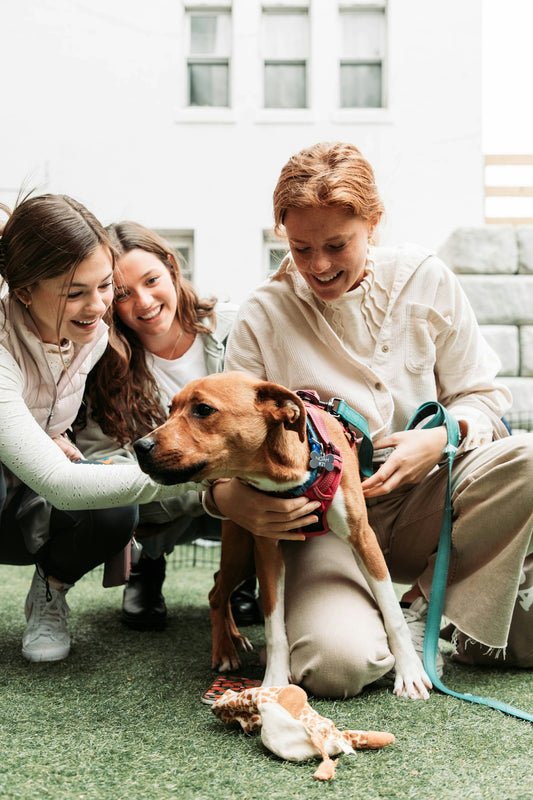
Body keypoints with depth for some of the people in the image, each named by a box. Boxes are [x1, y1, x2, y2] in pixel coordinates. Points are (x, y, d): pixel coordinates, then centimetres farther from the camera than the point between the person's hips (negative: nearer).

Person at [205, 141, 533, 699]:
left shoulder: (424, 279, 0)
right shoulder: (261, 318, -6)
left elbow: (481, 393, 6)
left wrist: (444, 438, -17)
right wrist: (225, 496, -31)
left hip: (424, 500, 3)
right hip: (325, 521, -3)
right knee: (336, 663, -31)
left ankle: (421, 604, -10)